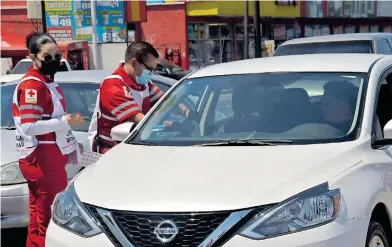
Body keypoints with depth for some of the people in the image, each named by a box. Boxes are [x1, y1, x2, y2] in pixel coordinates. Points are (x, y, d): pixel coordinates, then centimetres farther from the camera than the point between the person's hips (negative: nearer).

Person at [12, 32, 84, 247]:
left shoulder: (47, 83, 19)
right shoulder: (31, 85, -14)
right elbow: (30, 126, -23)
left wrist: (73, 145, 25)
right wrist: (66, 121, -20)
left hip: (50, 155, 10)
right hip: (40, 157, -10)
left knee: (48, 214, 14)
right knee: (46, 215, -9)